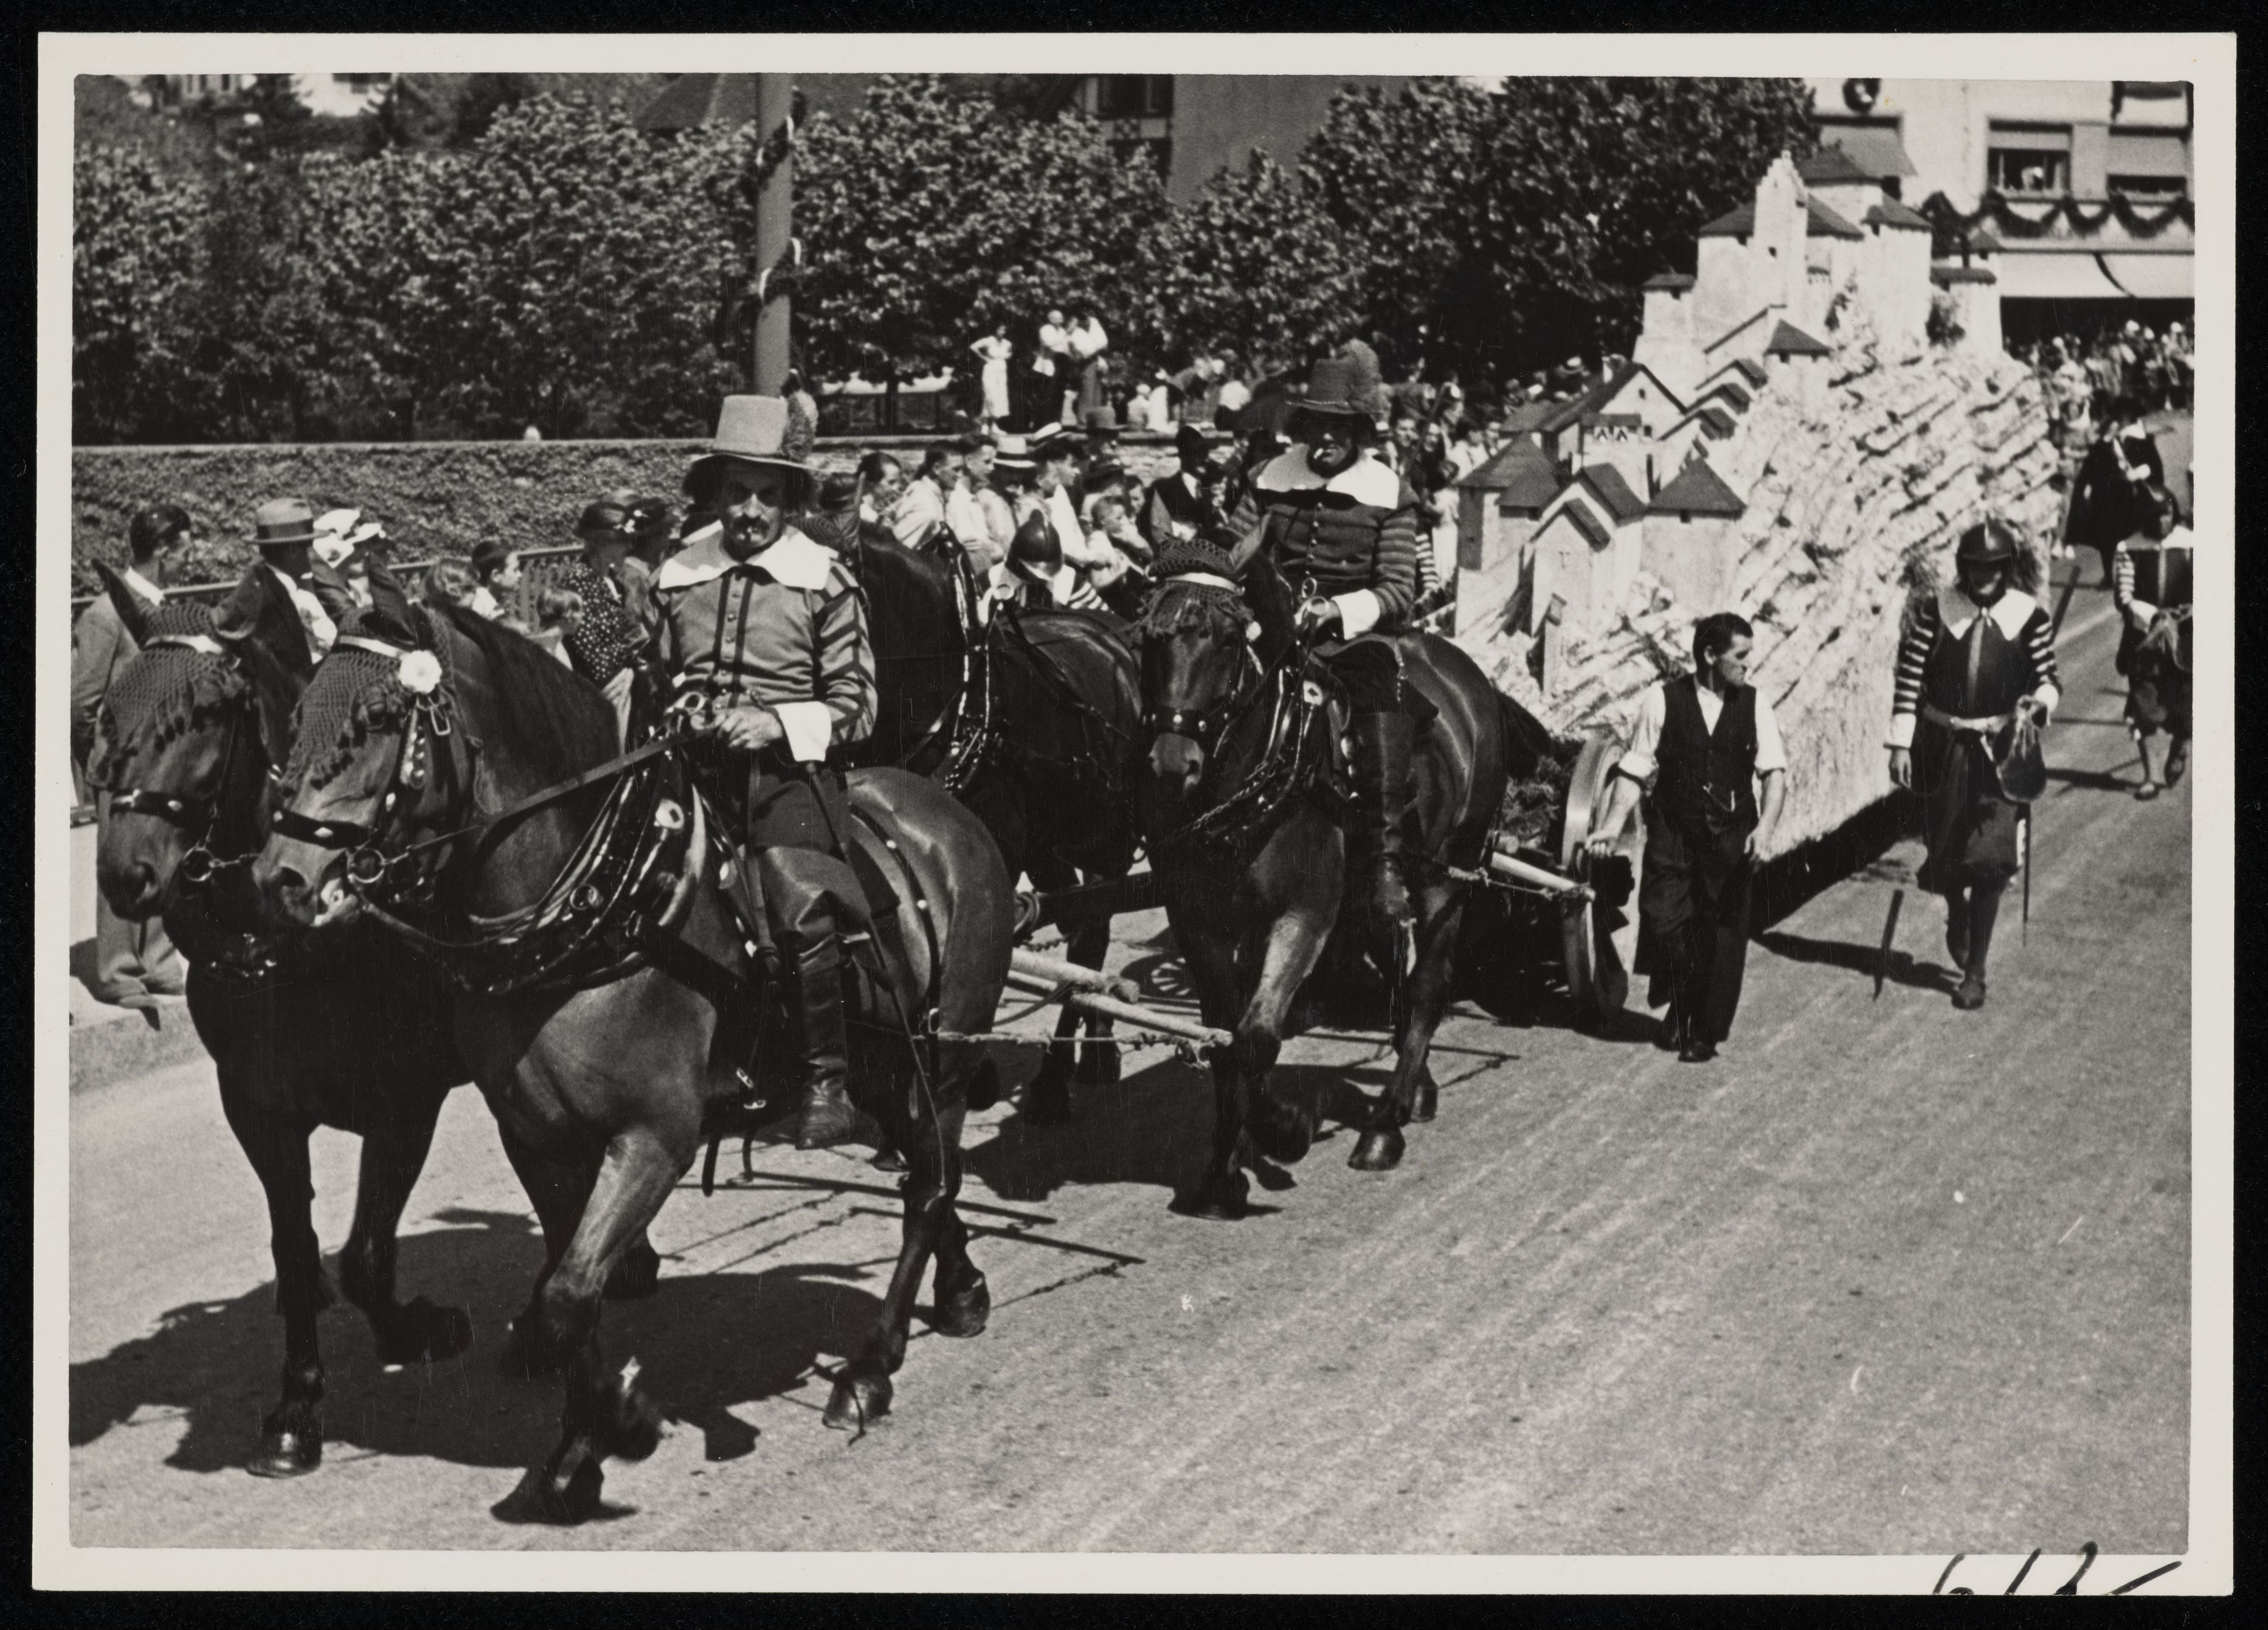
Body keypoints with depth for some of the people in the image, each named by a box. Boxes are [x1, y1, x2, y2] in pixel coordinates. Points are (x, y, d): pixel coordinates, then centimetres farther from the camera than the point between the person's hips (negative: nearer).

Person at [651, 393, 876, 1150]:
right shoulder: (678, 577, 13)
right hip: (696, 773, 4)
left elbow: (854, 706, 0)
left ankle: (827, 1082, -9)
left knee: (801, 912, -20)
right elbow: (657, 676, 27)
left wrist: (779, 723, -16)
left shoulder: (824, 582, 1)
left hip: (790, 775, -4)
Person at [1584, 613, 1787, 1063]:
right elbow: (1634, 769, -2)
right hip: (1672, 835, -1)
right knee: (1663, 922, -7)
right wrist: (1612, 824, -12)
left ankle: (1706, 1033, 19)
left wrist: (1765, 826, -18)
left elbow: (1774, 772, -2)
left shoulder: (1754, 704, 3)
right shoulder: (1662, 700, -3)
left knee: (1722, 937, 4)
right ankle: (1681, 1006, 22)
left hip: (1731, 840, 1)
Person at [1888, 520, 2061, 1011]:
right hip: (1943, 747, 1)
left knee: (1989, 859, -8)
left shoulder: (2029, 617, -4)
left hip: (2001, 748, -1)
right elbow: (1909, 677, -2)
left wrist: (2038, 702, -21)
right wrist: (1901, 742, -6)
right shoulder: (1935, 610, -4)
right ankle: (1957, 914, 46)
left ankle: (1975, 971, 2)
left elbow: (2049, 680, 2)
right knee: (1944, 851, 11)